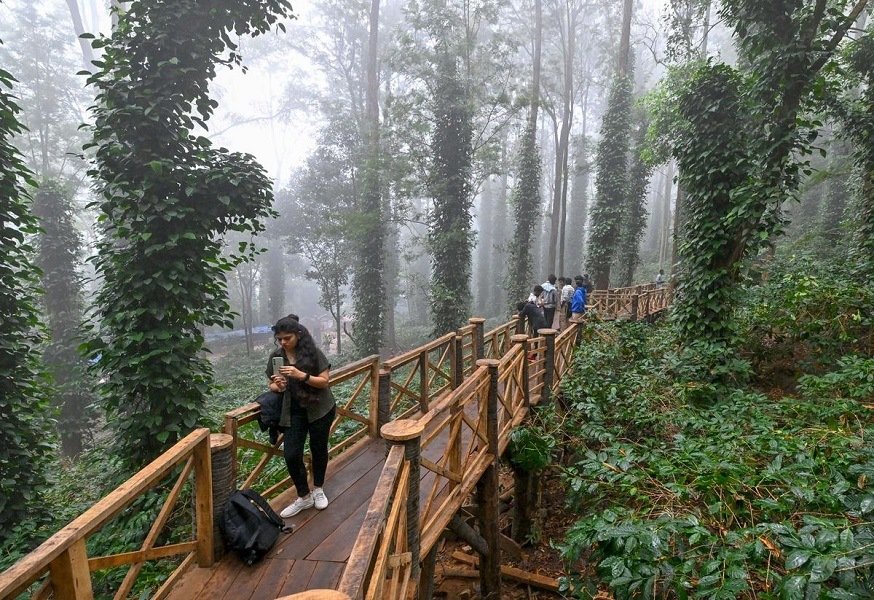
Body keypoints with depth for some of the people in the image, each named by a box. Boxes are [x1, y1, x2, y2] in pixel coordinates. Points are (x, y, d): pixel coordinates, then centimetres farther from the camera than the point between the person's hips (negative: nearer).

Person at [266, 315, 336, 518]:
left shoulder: (313, 353, -12)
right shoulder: (276, 356, -1)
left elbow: (325, 381, -13)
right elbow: (271, 385, 8)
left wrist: (301, 375, -28)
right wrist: (277, 386, -16)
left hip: (319, 409, -2)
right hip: (293, 412, 3)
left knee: (318, 450, 11)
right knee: (291, 455, -6)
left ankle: (318, 490, 35)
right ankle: (304, 497, 16)